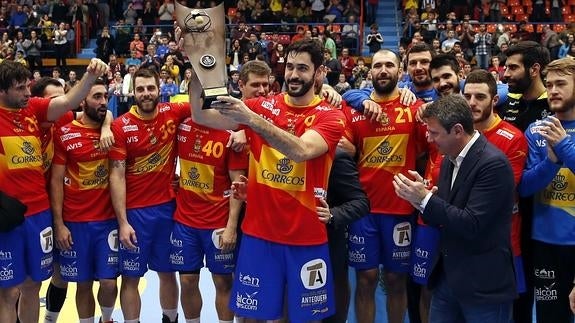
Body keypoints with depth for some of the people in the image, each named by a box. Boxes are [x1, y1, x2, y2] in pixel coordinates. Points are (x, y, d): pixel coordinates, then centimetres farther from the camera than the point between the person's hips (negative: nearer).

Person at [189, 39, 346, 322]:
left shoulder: (329, 117, -5)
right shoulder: (262, 106, 2)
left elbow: (302, 150, -26)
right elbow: (201, 116, -7)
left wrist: (251, 119, -35)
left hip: (307, 236, -1)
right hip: (259, 232, 2)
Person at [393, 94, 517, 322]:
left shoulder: (493, 164, -18)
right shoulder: (449, 159, 8)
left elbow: (472, 225, -23)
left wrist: (425, 199, -22)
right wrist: (419, 198, -10)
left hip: (483, 284, -8)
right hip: (446, 277, 8)